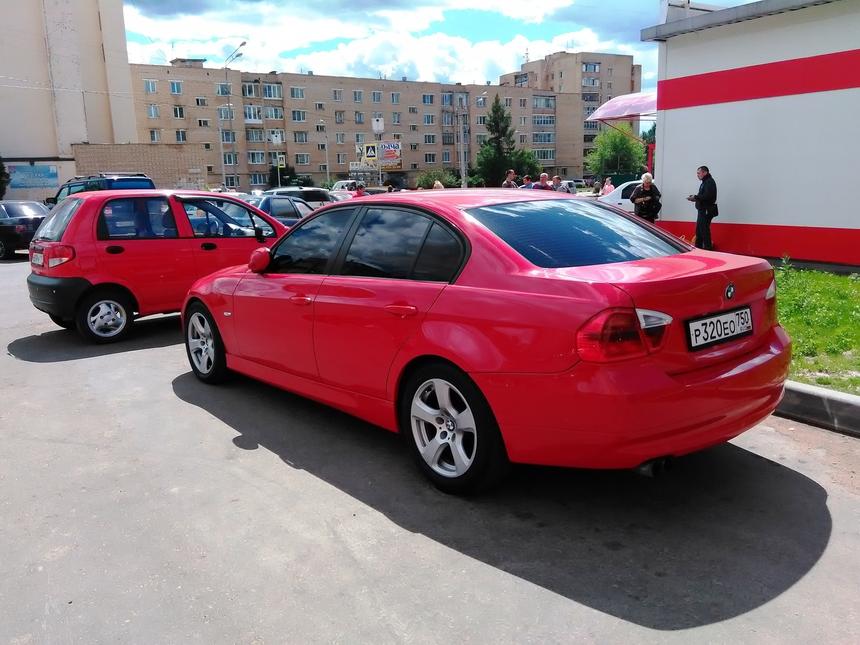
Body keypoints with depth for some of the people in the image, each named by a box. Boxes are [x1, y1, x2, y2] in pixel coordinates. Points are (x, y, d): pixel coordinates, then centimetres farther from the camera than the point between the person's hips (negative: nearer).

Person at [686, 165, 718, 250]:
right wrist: (695, 198, 4)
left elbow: (707, 196, -24)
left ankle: (708, 248, -8)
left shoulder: (709, 182, -13)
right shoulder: (705, 182, 19)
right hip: (702, 210, 11)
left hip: (706, 210, -11)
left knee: (704, 230, -11)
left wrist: (695, 197, -14)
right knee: (699, 230, 15)